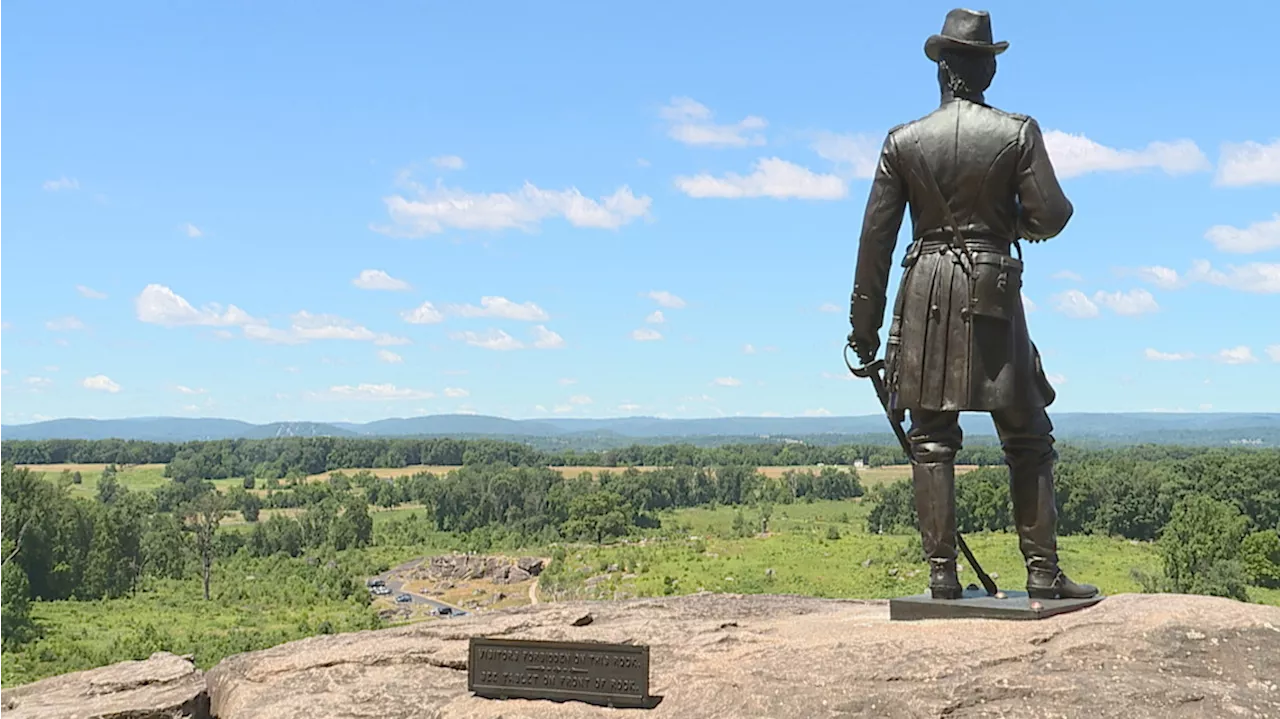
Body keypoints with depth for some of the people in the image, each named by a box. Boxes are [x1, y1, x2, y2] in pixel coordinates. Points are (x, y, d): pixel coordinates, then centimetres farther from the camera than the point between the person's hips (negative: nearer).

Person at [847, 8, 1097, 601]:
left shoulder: (903, 141, 2)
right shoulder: (1018, 133, -2)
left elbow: (876, 237, 2)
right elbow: (1049, 218, -6)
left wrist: (864, 325, 7)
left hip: (925, 295, 1)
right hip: (993, 293, -1)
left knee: (931, 440, 6)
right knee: (1027, 439, 9)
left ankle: (942, 574, 4)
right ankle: (1043, 570, 8)